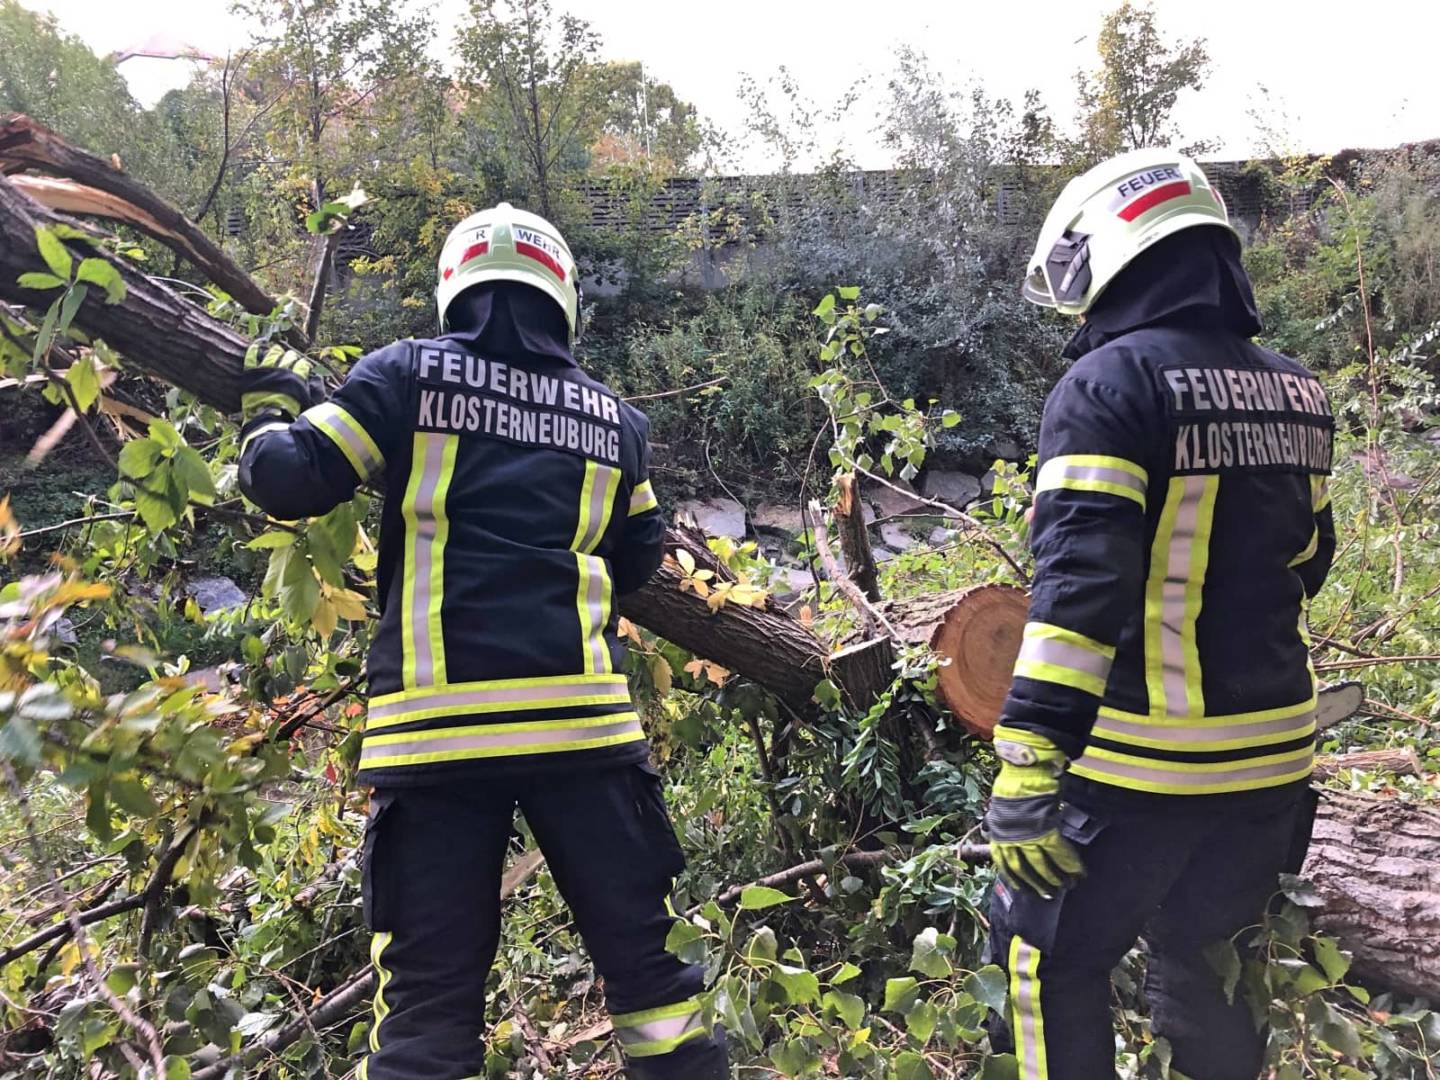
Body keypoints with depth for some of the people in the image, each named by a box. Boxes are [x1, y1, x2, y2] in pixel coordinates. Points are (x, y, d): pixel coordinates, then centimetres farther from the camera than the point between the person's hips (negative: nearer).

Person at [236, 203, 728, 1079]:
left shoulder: (407, 375, 5)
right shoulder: (614, 418, 13)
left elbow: (289, 482, 3)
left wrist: (270, 412, 23)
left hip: (437, 724, -1)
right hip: (579, 714, 2)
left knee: (430, 993, 8)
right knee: (644, 958, 14)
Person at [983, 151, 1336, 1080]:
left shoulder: (1110, 383, -15)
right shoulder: (1299, 392, 8)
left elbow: (1078, 580, -25)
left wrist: (1029, 767, -27)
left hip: (1146, 757, -7)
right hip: (1276, 750, 7)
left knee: (1052, 957, 12)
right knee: (1204, 957, 24)